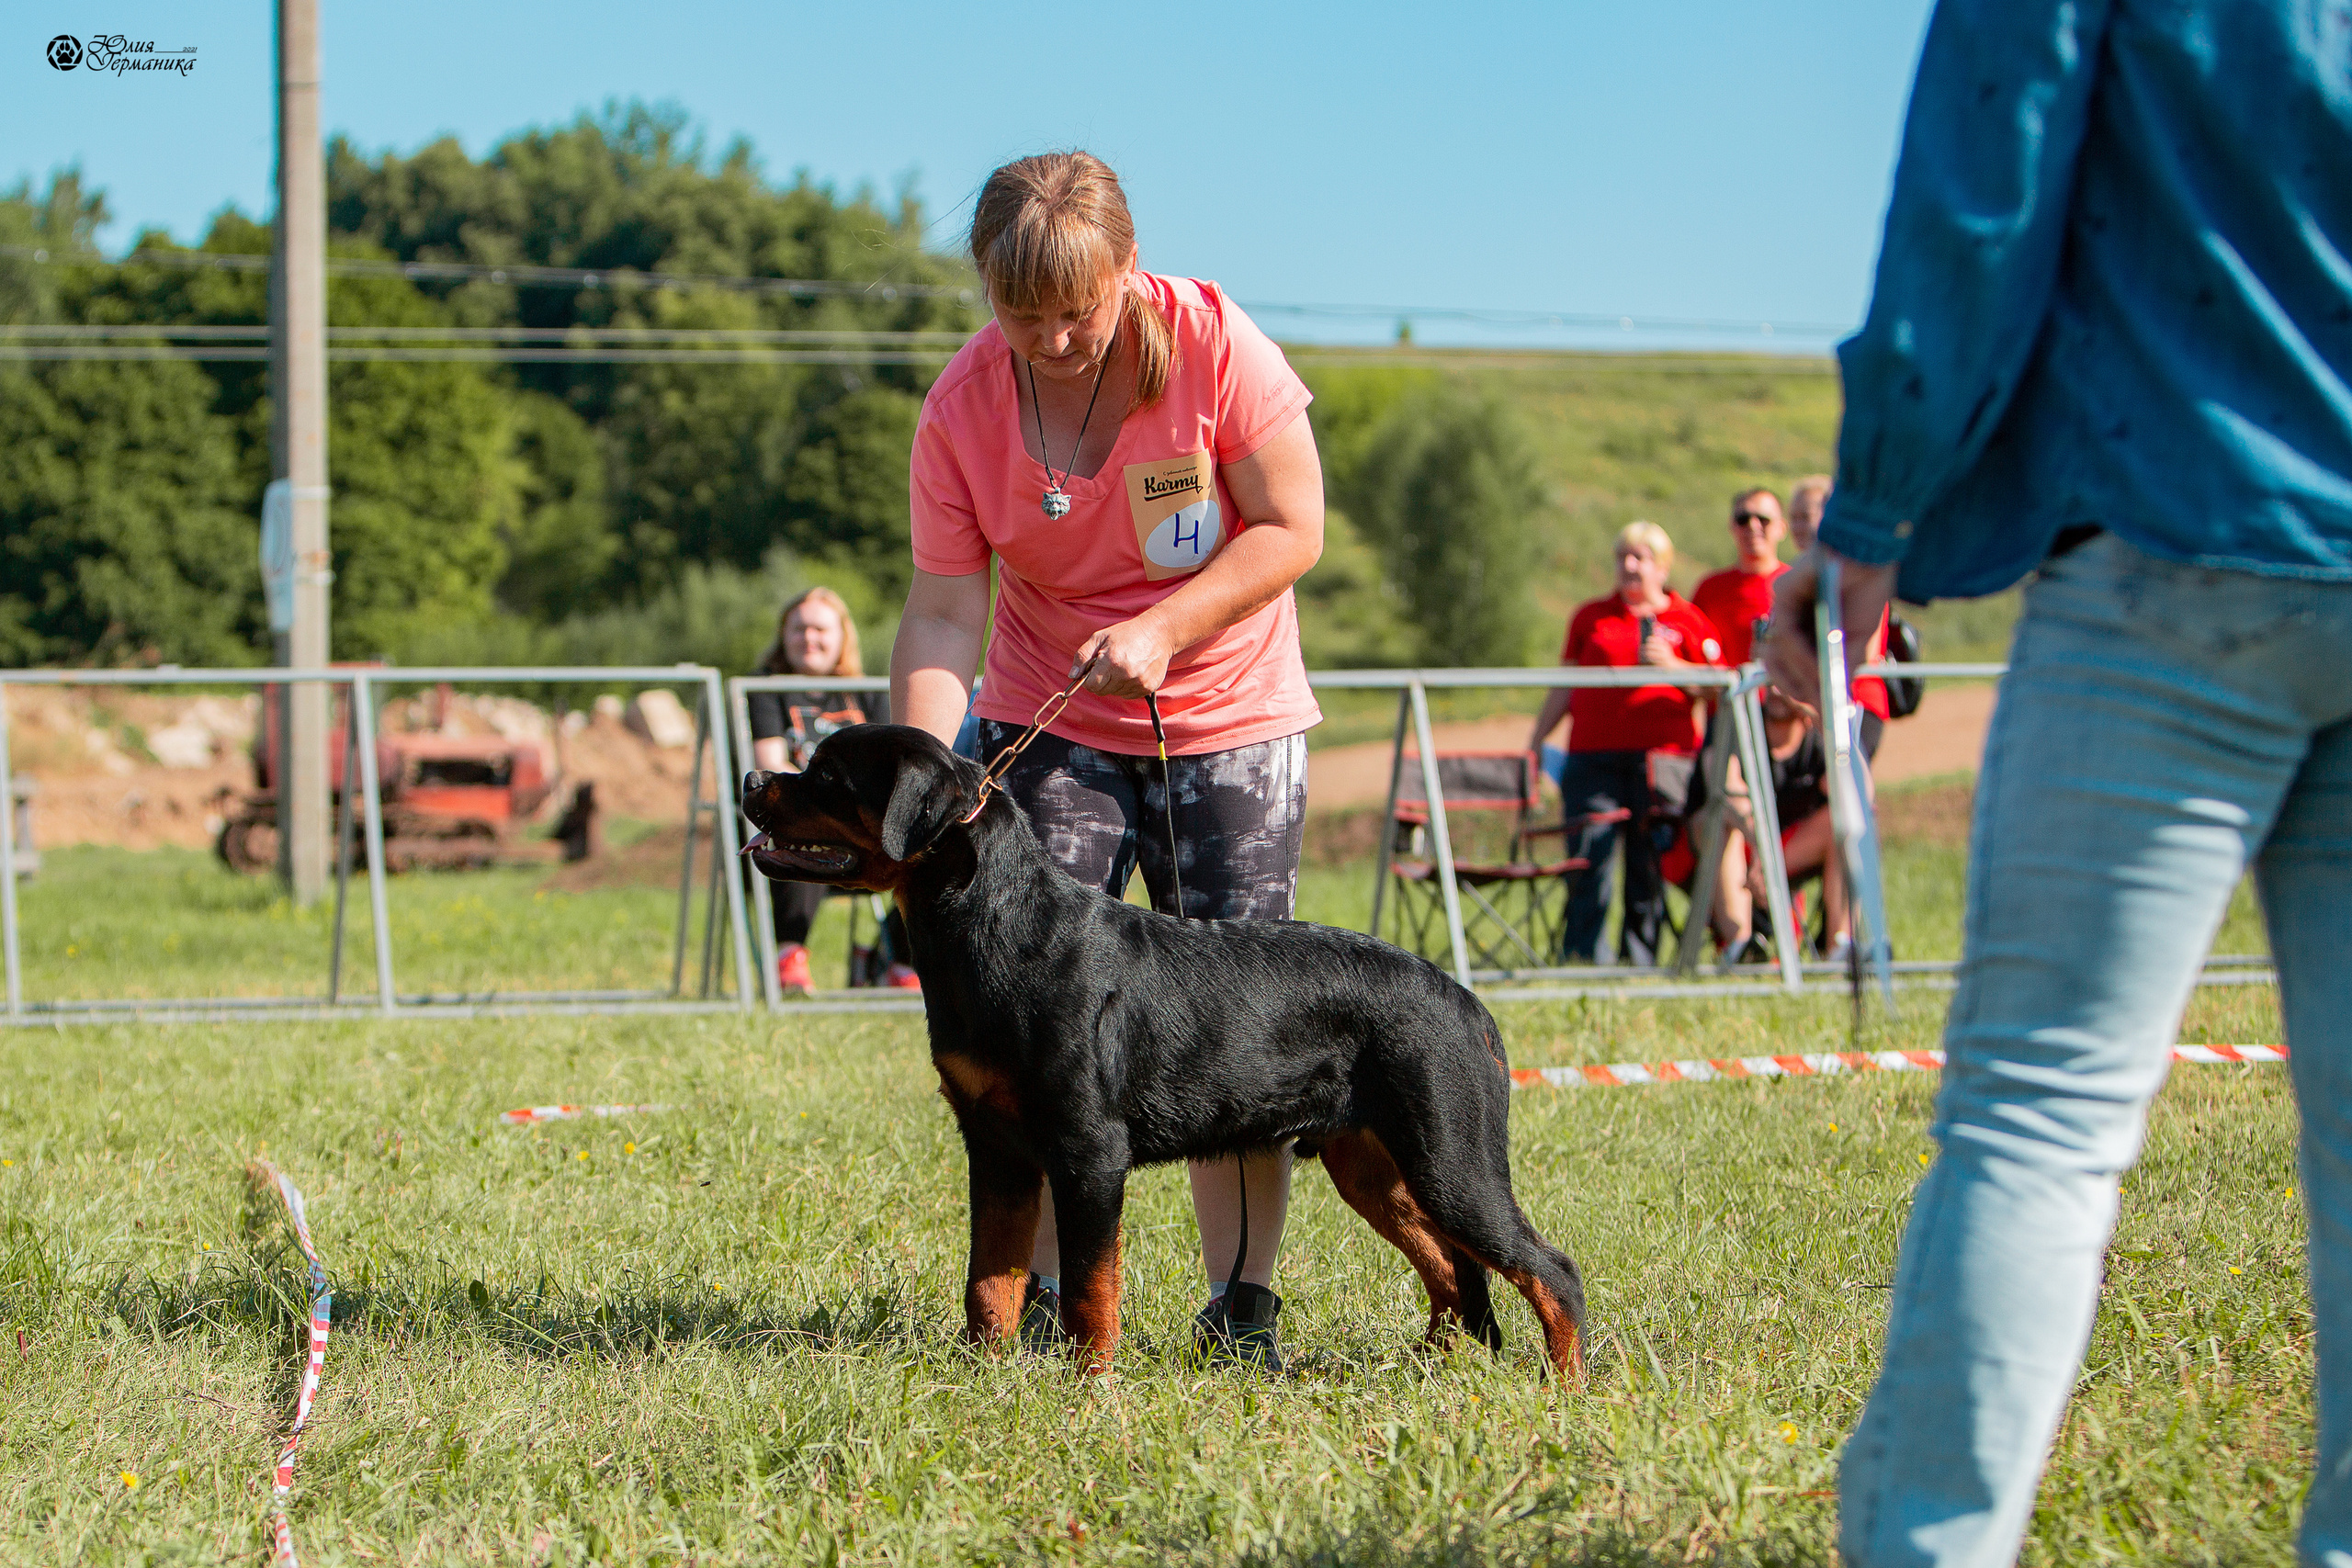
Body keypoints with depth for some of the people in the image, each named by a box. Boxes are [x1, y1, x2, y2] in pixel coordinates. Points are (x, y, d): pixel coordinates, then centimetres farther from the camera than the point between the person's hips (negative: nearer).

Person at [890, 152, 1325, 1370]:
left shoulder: (1212, 343, -17)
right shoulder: (963, 409, -13)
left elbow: (1293, 528, -12)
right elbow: (943, 609, -13)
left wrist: (1161, 632, -23)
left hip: (1229, 719, -1)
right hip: (1052, 722, 1)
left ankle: (1241, 1301, 1)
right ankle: (1043, 1289, -3)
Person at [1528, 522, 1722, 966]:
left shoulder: (1688, 621, 10)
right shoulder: (1590, 617, 16)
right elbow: (1564, 688, 18)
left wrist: (1672, 665, -9)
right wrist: (1534, 745, 14)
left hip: (1661, 757, -1)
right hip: (1594, 756, 1)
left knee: (1651, 864, -1)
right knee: (1590, 861, -9)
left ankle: (1640, 959, 6)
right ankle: (1581, 958, -8)